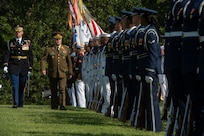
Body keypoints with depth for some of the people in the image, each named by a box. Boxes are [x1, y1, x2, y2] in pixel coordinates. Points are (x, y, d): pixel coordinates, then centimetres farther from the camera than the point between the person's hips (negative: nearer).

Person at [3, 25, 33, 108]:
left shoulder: (27, 43, 5)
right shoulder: (10, 43, 4)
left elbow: (30, 57, 7)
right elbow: (7, 54, -3)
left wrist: (30, 68, 3)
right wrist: (5, 65, -17)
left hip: (24, 67, 1)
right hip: (13, 67, -1)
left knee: (22, 86, 7)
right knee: (15, 85, -11)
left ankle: (21, 104, 17)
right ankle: (15, 103, -14)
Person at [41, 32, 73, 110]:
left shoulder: (66, 49, 9)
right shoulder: (49, 49, 5)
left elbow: (69, 62, 12)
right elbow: (44, 60, 0)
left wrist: (70, 73, 10)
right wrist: (43, 69, -16)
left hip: (63, 73, -1)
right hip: (52, 73, 1)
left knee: (62, 89, -14)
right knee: (53, 90, 7)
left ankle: (62, 105, -18)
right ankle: (54, 106, 17)